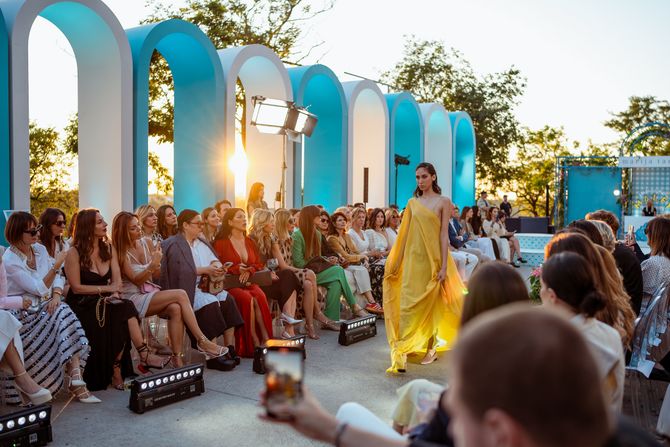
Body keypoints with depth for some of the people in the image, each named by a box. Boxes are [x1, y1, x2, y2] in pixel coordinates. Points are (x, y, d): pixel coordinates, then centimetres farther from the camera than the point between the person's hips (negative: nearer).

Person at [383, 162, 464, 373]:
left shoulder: (443, 202, -1)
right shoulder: (412, 203, 10)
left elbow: (444, 234, -6)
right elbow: (405, 233, 11)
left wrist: (444, 265, -11)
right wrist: (395, 261, 11)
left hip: (433, 257, -3)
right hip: (413, 257, 3)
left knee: (431, 303, 5)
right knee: (408, 303, -2)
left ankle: (431, 346, 22)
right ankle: (401, 352, 1)